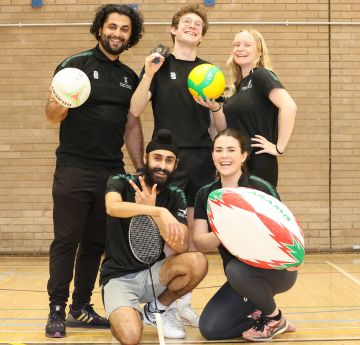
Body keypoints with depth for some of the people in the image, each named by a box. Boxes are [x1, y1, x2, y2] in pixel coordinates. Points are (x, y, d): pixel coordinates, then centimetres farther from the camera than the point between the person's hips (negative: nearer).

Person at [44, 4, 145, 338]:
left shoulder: (130, 77, 13)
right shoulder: (75, 65, -2)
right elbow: (52, 115, -6)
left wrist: (141, 168, 8)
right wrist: (59, 104, -29)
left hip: (112, 172, 5)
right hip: (74, 170, -5)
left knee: (96, 243, 9)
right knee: (66, 241, -1)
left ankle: (81, 308, 20)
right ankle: (57, 310, 8)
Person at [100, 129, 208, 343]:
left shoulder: (176, 196, 1)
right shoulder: (121, 183, -7)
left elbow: (181, 247, -12)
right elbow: (113, 207, -33)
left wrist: (151, 208, -21)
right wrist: (160, 211, -44)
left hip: (153, 273, 3)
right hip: (119, 277, -3)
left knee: (198, 262, -26)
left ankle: (159, 308, 3)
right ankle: (129, 313, 11)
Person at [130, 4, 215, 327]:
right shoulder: (159, 65, 5)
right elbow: (135, 110, -5)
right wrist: (149, 74, -16)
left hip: (202, 158, 3)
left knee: (194, 233, 7)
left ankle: (184, 302, 18)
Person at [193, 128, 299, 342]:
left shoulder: (260, 188, -17)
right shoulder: (206, 194, -4)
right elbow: (200, 243, -12)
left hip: (275, 269, -4)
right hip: (239, 277, 4)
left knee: (236, 269, -36)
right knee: (210, 329, -12)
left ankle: (275, 318, -7)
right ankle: (263, 315, 13)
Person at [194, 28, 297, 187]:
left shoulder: (261, 75, -10)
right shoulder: (235, 86, 12)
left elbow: (289, 107, -24)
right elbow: (224, 128, 13)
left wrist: (279, 147, -20)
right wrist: (215, 108, -5)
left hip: (259, 164, -7)